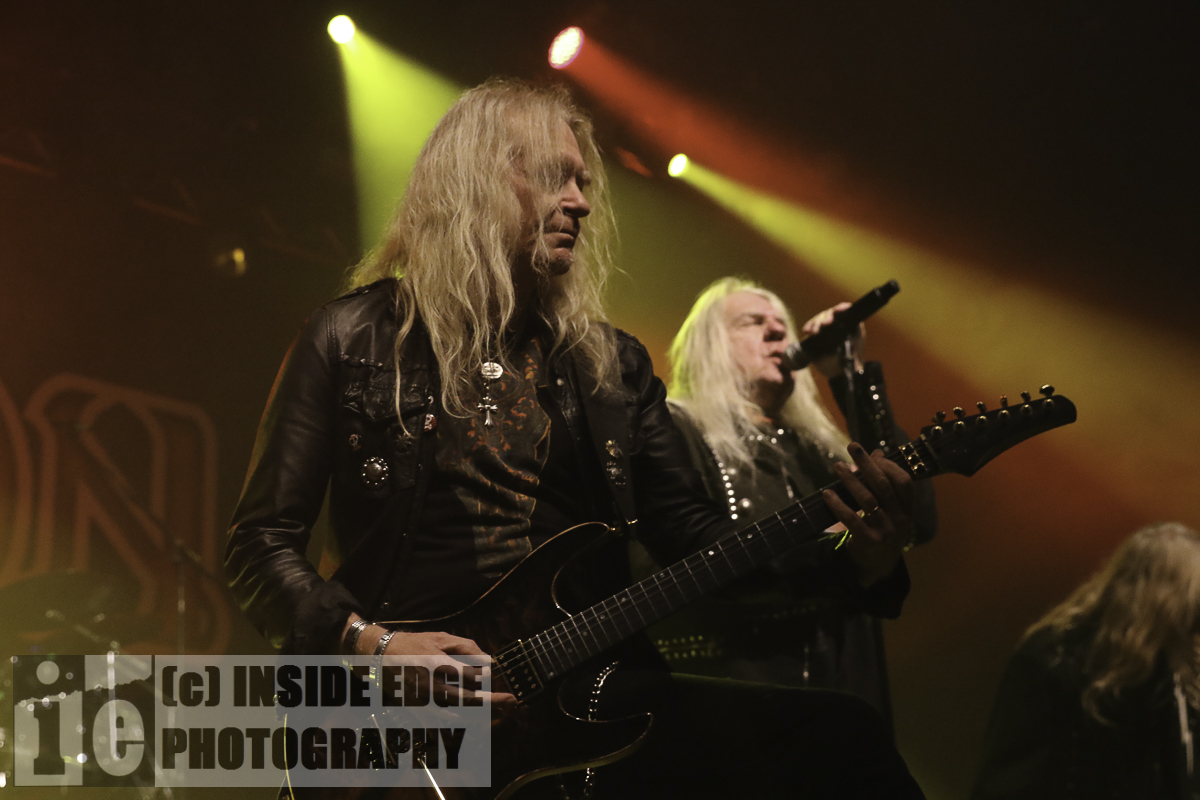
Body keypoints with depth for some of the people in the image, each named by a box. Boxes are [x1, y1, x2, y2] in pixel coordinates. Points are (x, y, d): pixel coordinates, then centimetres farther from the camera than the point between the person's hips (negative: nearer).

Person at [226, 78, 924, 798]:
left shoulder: (612, 362, 19)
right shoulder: (353, 340, 7)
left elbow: (687, 526, 13)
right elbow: (262, 546, 5)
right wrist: (369, 643, -13)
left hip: (588, 689, 5)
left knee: (843, 740, -24)